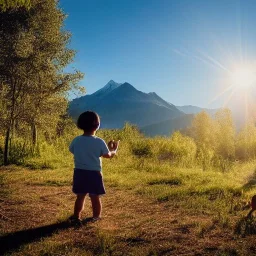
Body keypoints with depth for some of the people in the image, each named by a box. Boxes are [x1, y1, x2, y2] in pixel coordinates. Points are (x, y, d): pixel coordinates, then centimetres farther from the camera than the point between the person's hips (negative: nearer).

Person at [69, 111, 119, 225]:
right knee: (95, 197, 12)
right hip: (94, 173, -3)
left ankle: (76, 217, 20)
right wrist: (114, 150, 20)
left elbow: (72, 151, 13)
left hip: (79, 172, 3)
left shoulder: (76, 140, -6)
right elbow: (108, 155, -2)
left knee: (80, 196, 16)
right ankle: (96, 217, 24)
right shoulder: (99, 142, -15)